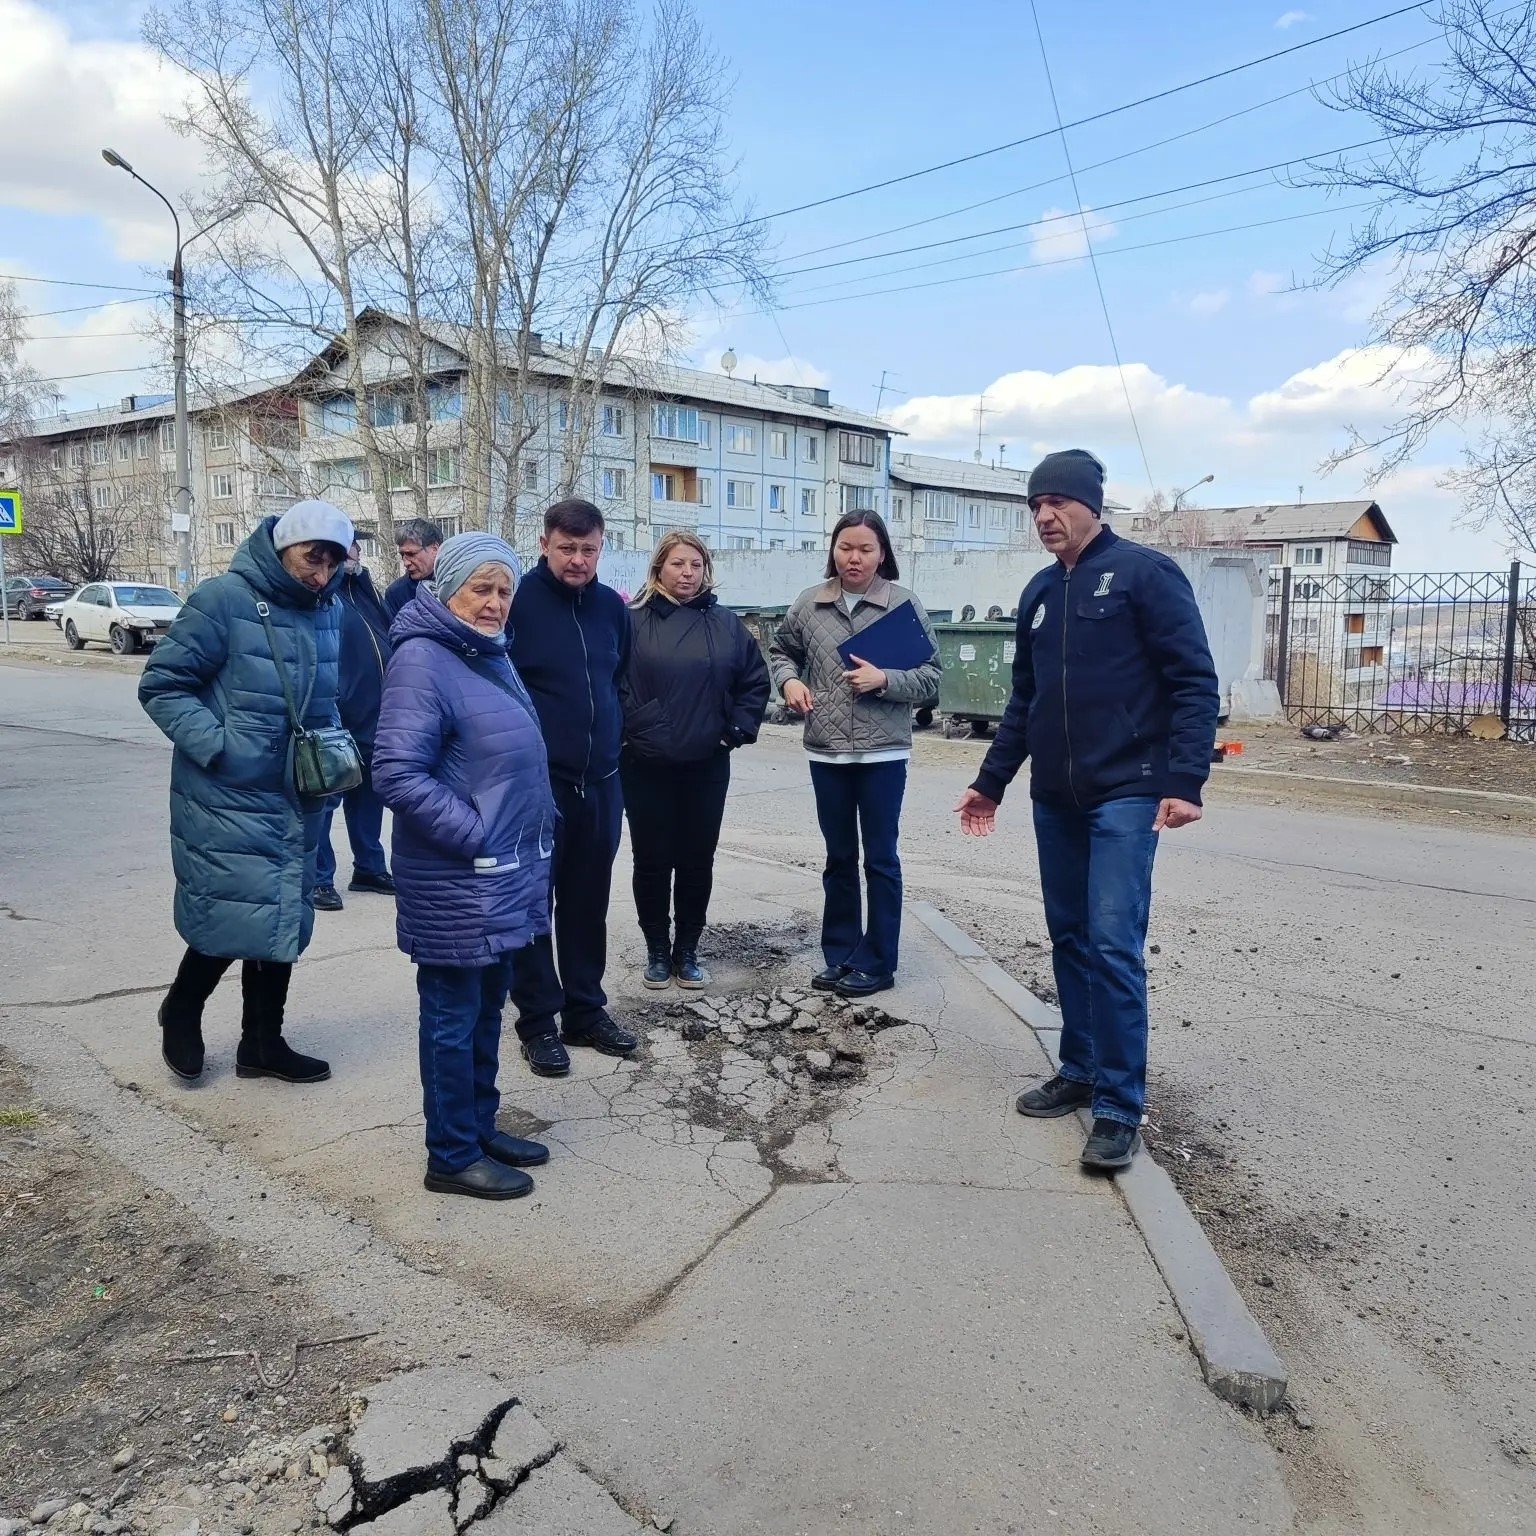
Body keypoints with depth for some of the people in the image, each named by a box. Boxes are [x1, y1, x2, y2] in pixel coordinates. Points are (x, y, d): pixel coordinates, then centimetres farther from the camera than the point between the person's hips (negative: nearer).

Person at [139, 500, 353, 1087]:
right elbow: (161, 685, -11)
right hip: (227, 798, -7)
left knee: (285, 919, 12)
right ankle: (182, 1010, 26)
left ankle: (263, 1043, 27)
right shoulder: (224, 599, -13)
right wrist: (219, 746, -20)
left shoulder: (328, 611, 8)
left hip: (298, 800, 7)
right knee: (236, 916, -5)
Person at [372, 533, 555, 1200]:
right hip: (457, 884, -9)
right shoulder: (422, 661, -17)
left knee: (487, 1008, 19)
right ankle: (453, 1158, 19)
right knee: (454, 1018, 4)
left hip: (508, 875, 9)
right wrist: (477, 834, -19)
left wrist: (535, 833, 14)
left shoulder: (492, 656, 11)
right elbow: (397, 774, -23)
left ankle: (480, 1126, 34)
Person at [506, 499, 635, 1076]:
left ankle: (586, 1009, 27)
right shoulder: (518, 600, -10)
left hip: (600, 780, 5)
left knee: (588, 899, 14)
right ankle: (538, 1021, 17)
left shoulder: (612, 606, 7)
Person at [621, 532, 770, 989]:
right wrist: (625, 728, -7)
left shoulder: (726, 624, 5)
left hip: (707, 765, 2)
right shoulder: (633, 620, -3)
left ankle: (687, 951, 23)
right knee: (652, 860, 7)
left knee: (697, 860, 9)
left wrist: (739, 730, 2)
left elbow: (755, 681, 10)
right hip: (645, 766, -2)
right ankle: (657, 950, 22)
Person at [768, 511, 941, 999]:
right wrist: (789, 680, -1)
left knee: (880, 859, 6)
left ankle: (877, 963, 18)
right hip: (827, 753, 3)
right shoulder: (809, 603, 3)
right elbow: (782, 650, 19)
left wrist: (885, 680, -18)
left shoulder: (904, 603, -5)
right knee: (838, 858, 14)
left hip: (883, 753, -3)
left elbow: (931, 679, -3)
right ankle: (840, 955, 27)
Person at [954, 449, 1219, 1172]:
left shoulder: (1145, 572, -5)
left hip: (1126, 796, -7)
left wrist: (1185, 781, -19)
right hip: (1055, 799, 7)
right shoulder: (1040, 592, 14)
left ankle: (1120, 1107, -1)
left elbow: (1194, 682, -10)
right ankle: (1080, 1071, 26)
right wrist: (990, 782, 21)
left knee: (1113, 943, -10)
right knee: (1069, 938, 12)